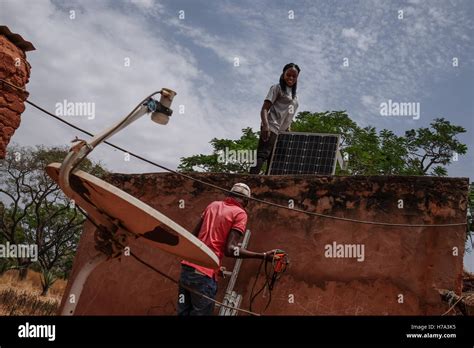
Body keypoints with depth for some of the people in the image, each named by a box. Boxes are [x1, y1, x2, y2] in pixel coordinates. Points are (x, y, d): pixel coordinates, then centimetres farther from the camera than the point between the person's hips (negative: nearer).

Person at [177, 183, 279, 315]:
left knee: (183, 312, 14)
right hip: (204, 274, -6)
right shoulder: (240, 213, -2)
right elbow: (230, 249, -13)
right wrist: (264, 256, -12)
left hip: (187, 266, 7)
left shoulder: (213, 205, 16)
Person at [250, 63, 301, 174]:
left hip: (282, 132, 8)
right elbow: (264, 109, -7)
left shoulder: (295, 96, 23)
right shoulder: (277, 88, 2)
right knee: (261, 156, -22)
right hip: (271, 129, -8)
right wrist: (265, 125, -23)